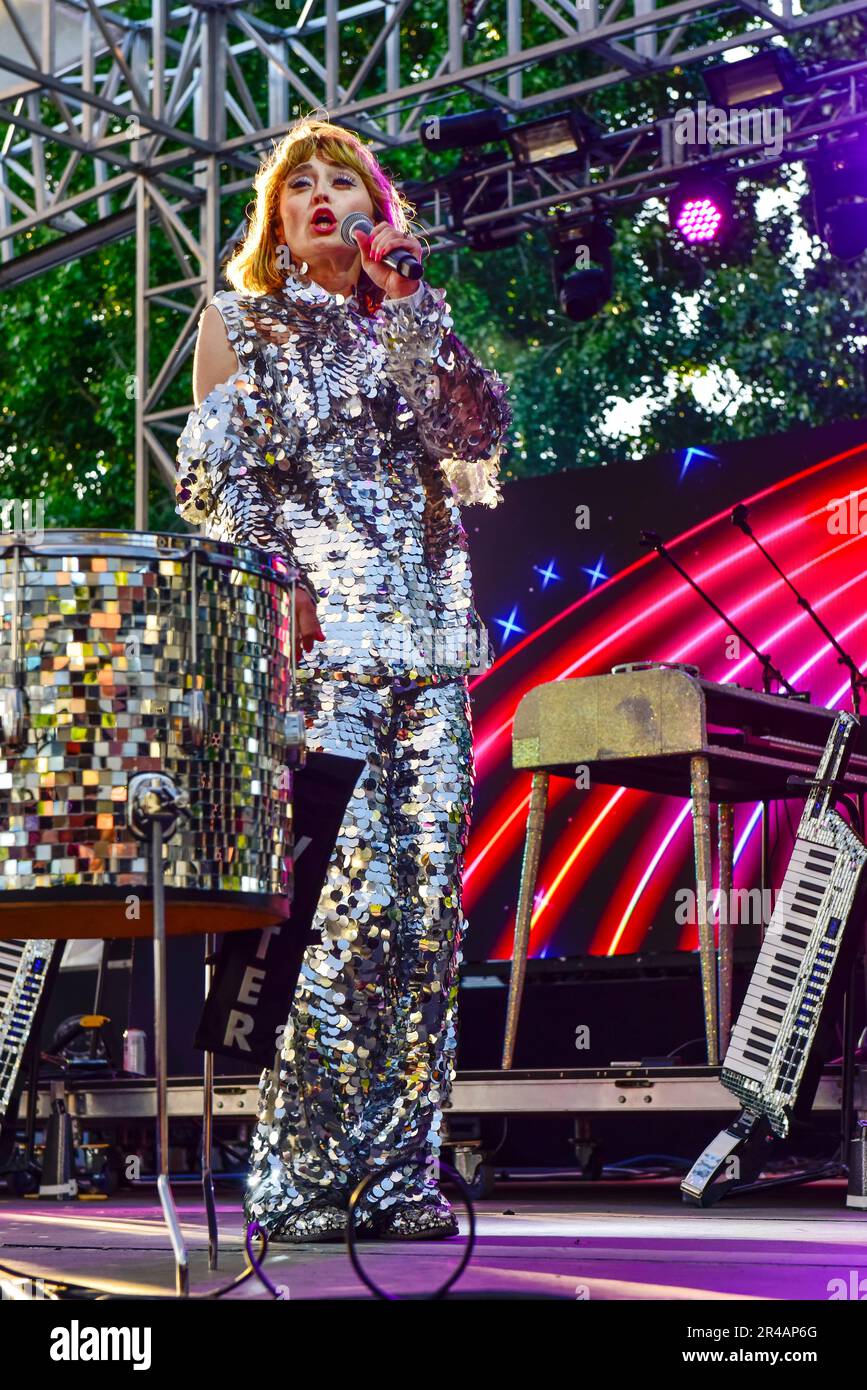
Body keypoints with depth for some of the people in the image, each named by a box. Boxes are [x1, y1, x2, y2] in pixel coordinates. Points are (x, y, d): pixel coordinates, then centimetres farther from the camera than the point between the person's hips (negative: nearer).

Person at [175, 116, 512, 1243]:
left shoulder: (413, 323, 22)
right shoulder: (239, 322, 14)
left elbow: (483, 434, 5)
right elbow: (210, 476, 5)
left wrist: (426, 314, -1)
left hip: (430, 633, 4)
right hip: (315, 640, -4)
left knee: (428, 898, -3)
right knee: (349, 894, -15)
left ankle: (400, 1172, 3)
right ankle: (301, 1179, -9)